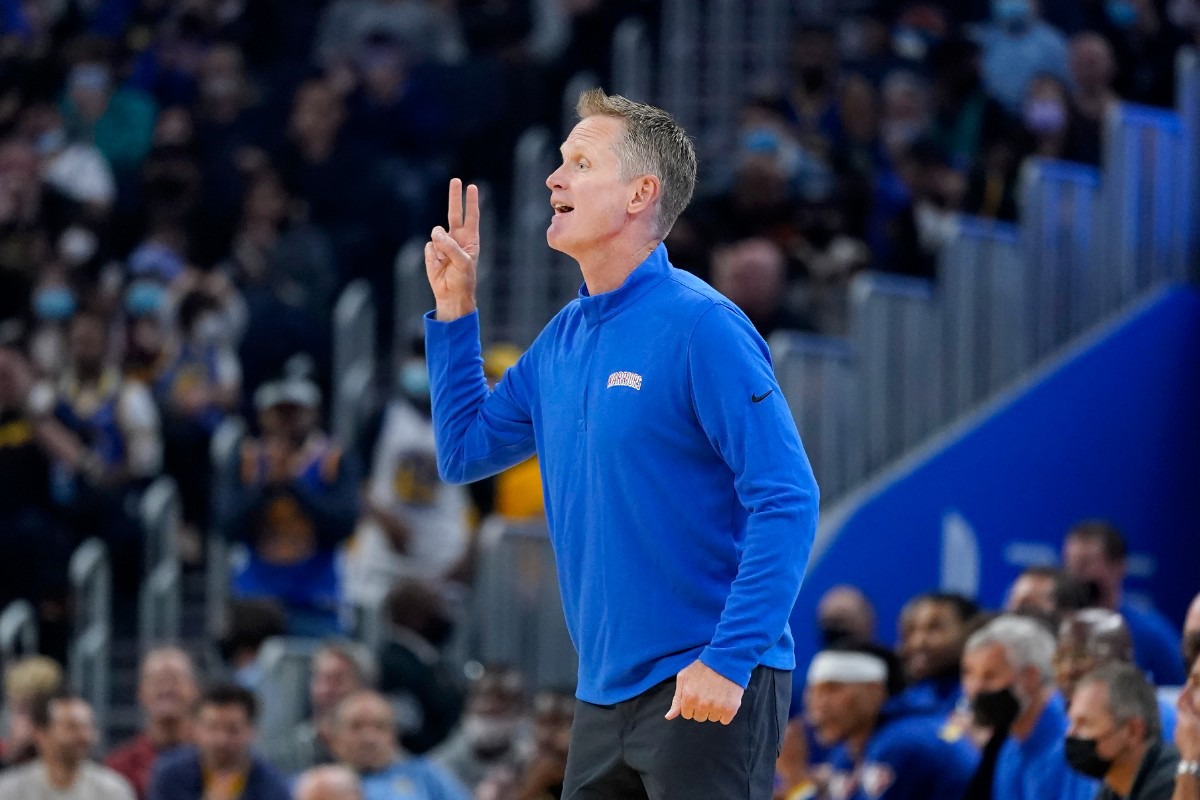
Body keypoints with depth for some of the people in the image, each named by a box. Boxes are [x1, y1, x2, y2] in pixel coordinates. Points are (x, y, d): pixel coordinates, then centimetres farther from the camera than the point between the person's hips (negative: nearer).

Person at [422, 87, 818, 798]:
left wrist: (729, 661, -23)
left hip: (709, 687, -8)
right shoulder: (563, 339, 11)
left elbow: (788, 501, -18)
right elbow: (464, 453, 22)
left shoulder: (702, 327, -13)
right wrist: (454, 309, 13)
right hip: (605, 693, 8)